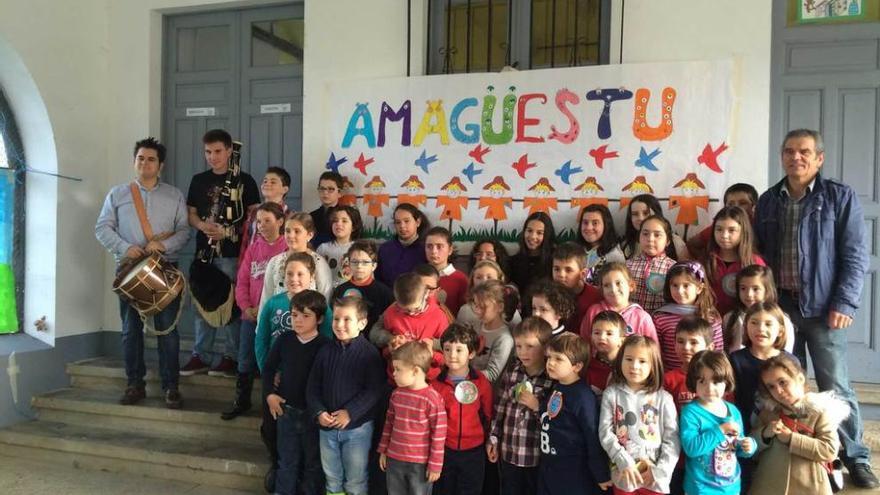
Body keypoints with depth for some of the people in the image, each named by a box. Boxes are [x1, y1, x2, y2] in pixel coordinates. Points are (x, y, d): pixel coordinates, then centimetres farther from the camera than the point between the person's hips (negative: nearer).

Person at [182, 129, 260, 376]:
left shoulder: (244, 180, 1)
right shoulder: (199, 180, 12)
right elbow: (191, 214, 13)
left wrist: (227, 231, -13)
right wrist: (203, 226, -9)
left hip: (233, 253, -4)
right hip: (204, 252, 4)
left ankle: (232, 357, 9)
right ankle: (201, 355, 17)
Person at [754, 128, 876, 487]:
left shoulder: (841, 197, -1)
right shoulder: (768, 201, 10)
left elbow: (855, 256, -4)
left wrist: (845, 303, -12)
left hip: (822, 308, -3)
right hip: (779, 307, 3)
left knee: (835, 387, 2)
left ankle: (856, 458, 17)